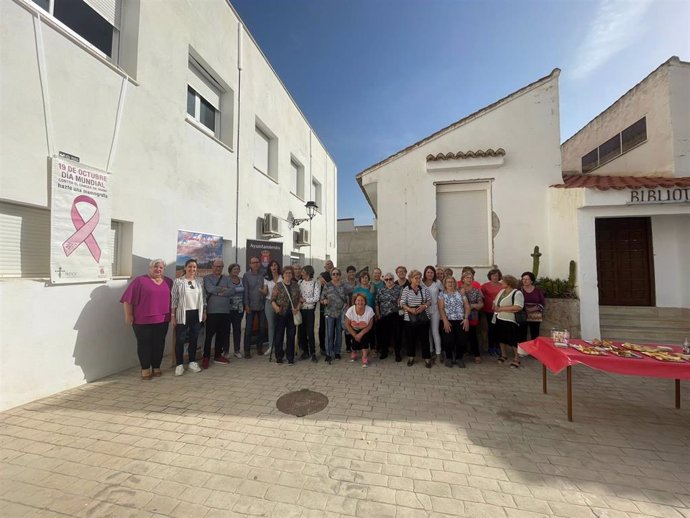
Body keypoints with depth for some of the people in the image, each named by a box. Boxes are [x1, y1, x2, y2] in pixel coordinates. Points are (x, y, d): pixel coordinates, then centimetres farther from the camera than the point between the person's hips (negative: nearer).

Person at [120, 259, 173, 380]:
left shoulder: (168, 281, 8)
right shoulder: (140, 280, -4)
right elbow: (128, 299, -5)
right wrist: (128, 315, -8)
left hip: (162, 320, 3)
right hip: (142, 320, -3)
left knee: (159, 344, 9)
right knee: (144, 344, 5)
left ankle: (156, 367, 22)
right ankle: (145, 369, 17)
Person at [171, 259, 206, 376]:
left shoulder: (199, 282, 8)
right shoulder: (178, 281, -5)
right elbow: (173, 299, -6)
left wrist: (204, 312, 11)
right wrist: (173, 315, -9)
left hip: (196, 314, 4)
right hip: (182, 314, -4)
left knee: (194, 339, 11)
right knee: (180, 340, 3)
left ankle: (192, 362, 23)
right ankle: (179, 364, 15)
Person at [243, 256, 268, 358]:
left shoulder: (262, 275, 7)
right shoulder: (246, 276, 0)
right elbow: (245, 290, -4)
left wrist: (265, 291, -9)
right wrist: (246, 305, -8)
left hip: (262, 305, 3)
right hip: (251, 306, -2)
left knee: (262, 327, 8)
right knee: (248, 328, 2)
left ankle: (259, 347, 22)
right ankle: (247, 350, 12)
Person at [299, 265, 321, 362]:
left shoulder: (315, 283, -6)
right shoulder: (300, 282, 7)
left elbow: (316, 298, -12)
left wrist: (304, 300, -11)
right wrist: (298, 300, -9)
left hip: (310, 310, -4)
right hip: (301, 309, 4)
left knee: (310, 332, -3)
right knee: (302, 331, 9)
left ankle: (313, 353, 9)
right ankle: (305, 351, 22)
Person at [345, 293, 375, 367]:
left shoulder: (369, 310, -23)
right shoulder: (350, 310, -21)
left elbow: (370, 325, -16)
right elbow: (347, 324, -12)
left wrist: (361, 334, -25)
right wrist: (355, 335, -19)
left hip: (365, 331, -1)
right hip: (354, 330, 1)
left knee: (364, 337, -25)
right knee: (355, 339, -18)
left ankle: (365, 357, -9)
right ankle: (354, 353, 15)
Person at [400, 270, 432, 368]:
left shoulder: (424, 289, 2)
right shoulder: (406, 290, -4)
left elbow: (429, 301, 5)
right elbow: (402, 303, -5)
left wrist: (424, 306, -14)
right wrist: (410, 309, -21)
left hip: (423, 318, 1)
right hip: (410, 318, -1)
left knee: (424, 338, 5)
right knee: (410, 338, 8)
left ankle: (427, 358, 19)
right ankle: (411, 358, 25)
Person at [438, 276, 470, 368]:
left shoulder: (461, 293, 11)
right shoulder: (442, 294, 4)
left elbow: (467, 306, 6)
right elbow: (441, 308, -4)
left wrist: (466, 318, -6)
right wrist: (445, 321, -14)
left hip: (461, 321, 2)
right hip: (448, 321, -2)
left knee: (462, 340, -5)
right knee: (448, 341, -9)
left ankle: (459, 358, 19)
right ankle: (449, 358, 17)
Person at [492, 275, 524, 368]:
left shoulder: (517, 293, -13)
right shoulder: (501, 291, 11)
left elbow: (518, 307, -26)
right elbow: (495, 303, 17)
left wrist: (501, 309, -22)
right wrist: (495, 307, -6)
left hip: (510, 321, -7)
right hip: (499, 319, 7)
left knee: (513, 340, 3)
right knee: (502, 338, 16)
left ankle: (516, 359, 19)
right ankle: (503, 355, 33)